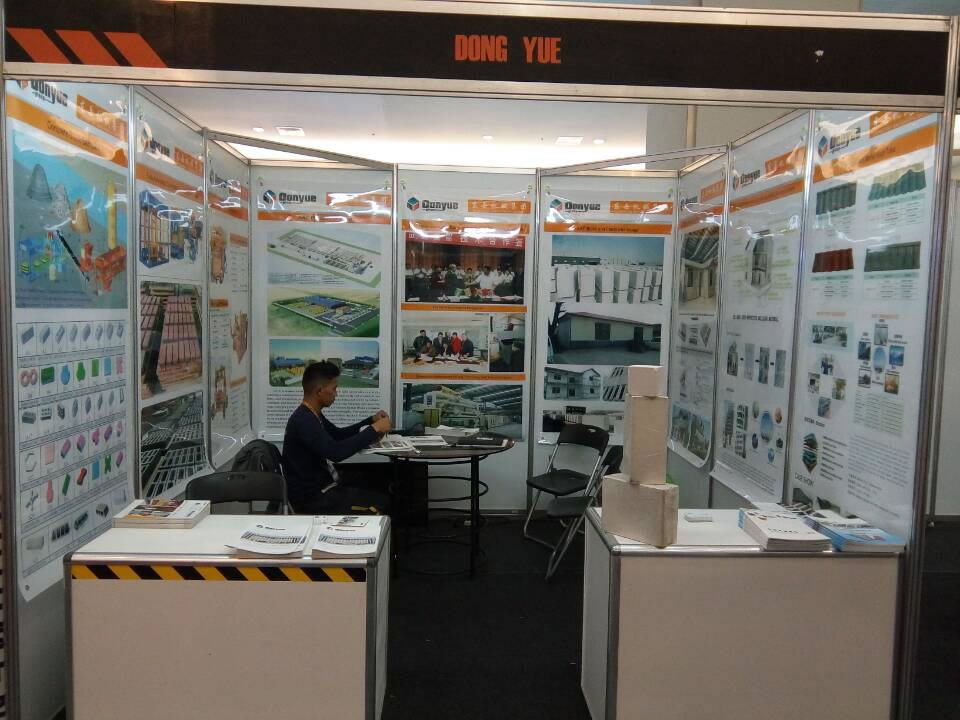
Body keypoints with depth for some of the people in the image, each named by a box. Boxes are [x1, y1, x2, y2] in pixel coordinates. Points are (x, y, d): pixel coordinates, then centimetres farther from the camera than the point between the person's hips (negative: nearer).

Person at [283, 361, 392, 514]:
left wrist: (371, 421, 12)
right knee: (380, 506, -15)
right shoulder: (303, 421, -24)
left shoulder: (312, 415, 8)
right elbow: (336, 452, -35)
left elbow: (338, 434, 25)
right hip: (312, 497, -10)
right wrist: (374, 430, -26)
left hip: (323, 487, 10)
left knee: (383, 498, 7)